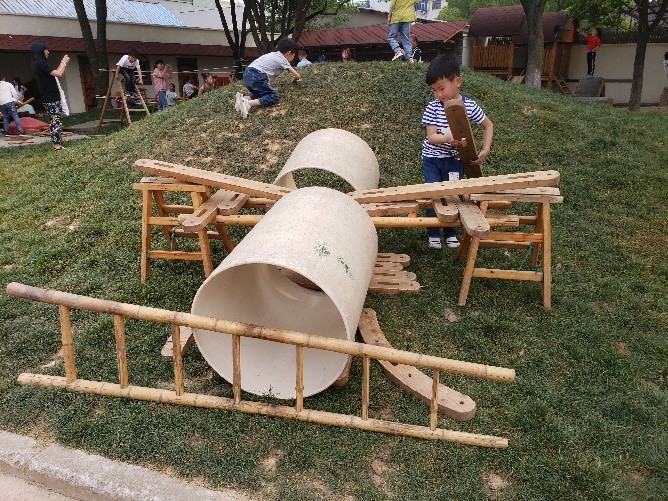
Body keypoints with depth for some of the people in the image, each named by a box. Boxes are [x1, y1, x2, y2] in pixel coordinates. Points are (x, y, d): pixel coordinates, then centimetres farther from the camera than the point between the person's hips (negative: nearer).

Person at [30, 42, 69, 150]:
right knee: (56, 121, -9)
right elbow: (59, 74, -19)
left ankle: (56, 144, 14)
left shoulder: (37, 64, 16)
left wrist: (62, 63, 17)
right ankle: (57, 145, -10)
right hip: (52, 98, -10)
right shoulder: (41, 63, -14)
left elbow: (54, 73, 19)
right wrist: (64, 62, -4)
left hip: (47, 98, 10)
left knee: (53, 121, 11)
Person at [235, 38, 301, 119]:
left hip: (247, 75, 9)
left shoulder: (273, 55, 27)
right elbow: (297, 75, 3)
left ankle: (243, 98, 0)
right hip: (256, 77, -9)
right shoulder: (282, 59, 5)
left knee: (262, 95, 22)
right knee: (274, 97, -7)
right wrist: (295, 79, 28)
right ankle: (249, 103, -25)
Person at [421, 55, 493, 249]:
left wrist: (485, 150, -6)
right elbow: (431, 137, -17)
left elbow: (488, 125, 5)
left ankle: (451, 233, 25)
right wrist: (449, 138, -37)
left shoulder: (470, 106, -9)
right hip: (432, 160, 0)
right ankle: (433, 233, 18)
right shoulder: (433, 107, -11)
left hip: (455, 160, 0)